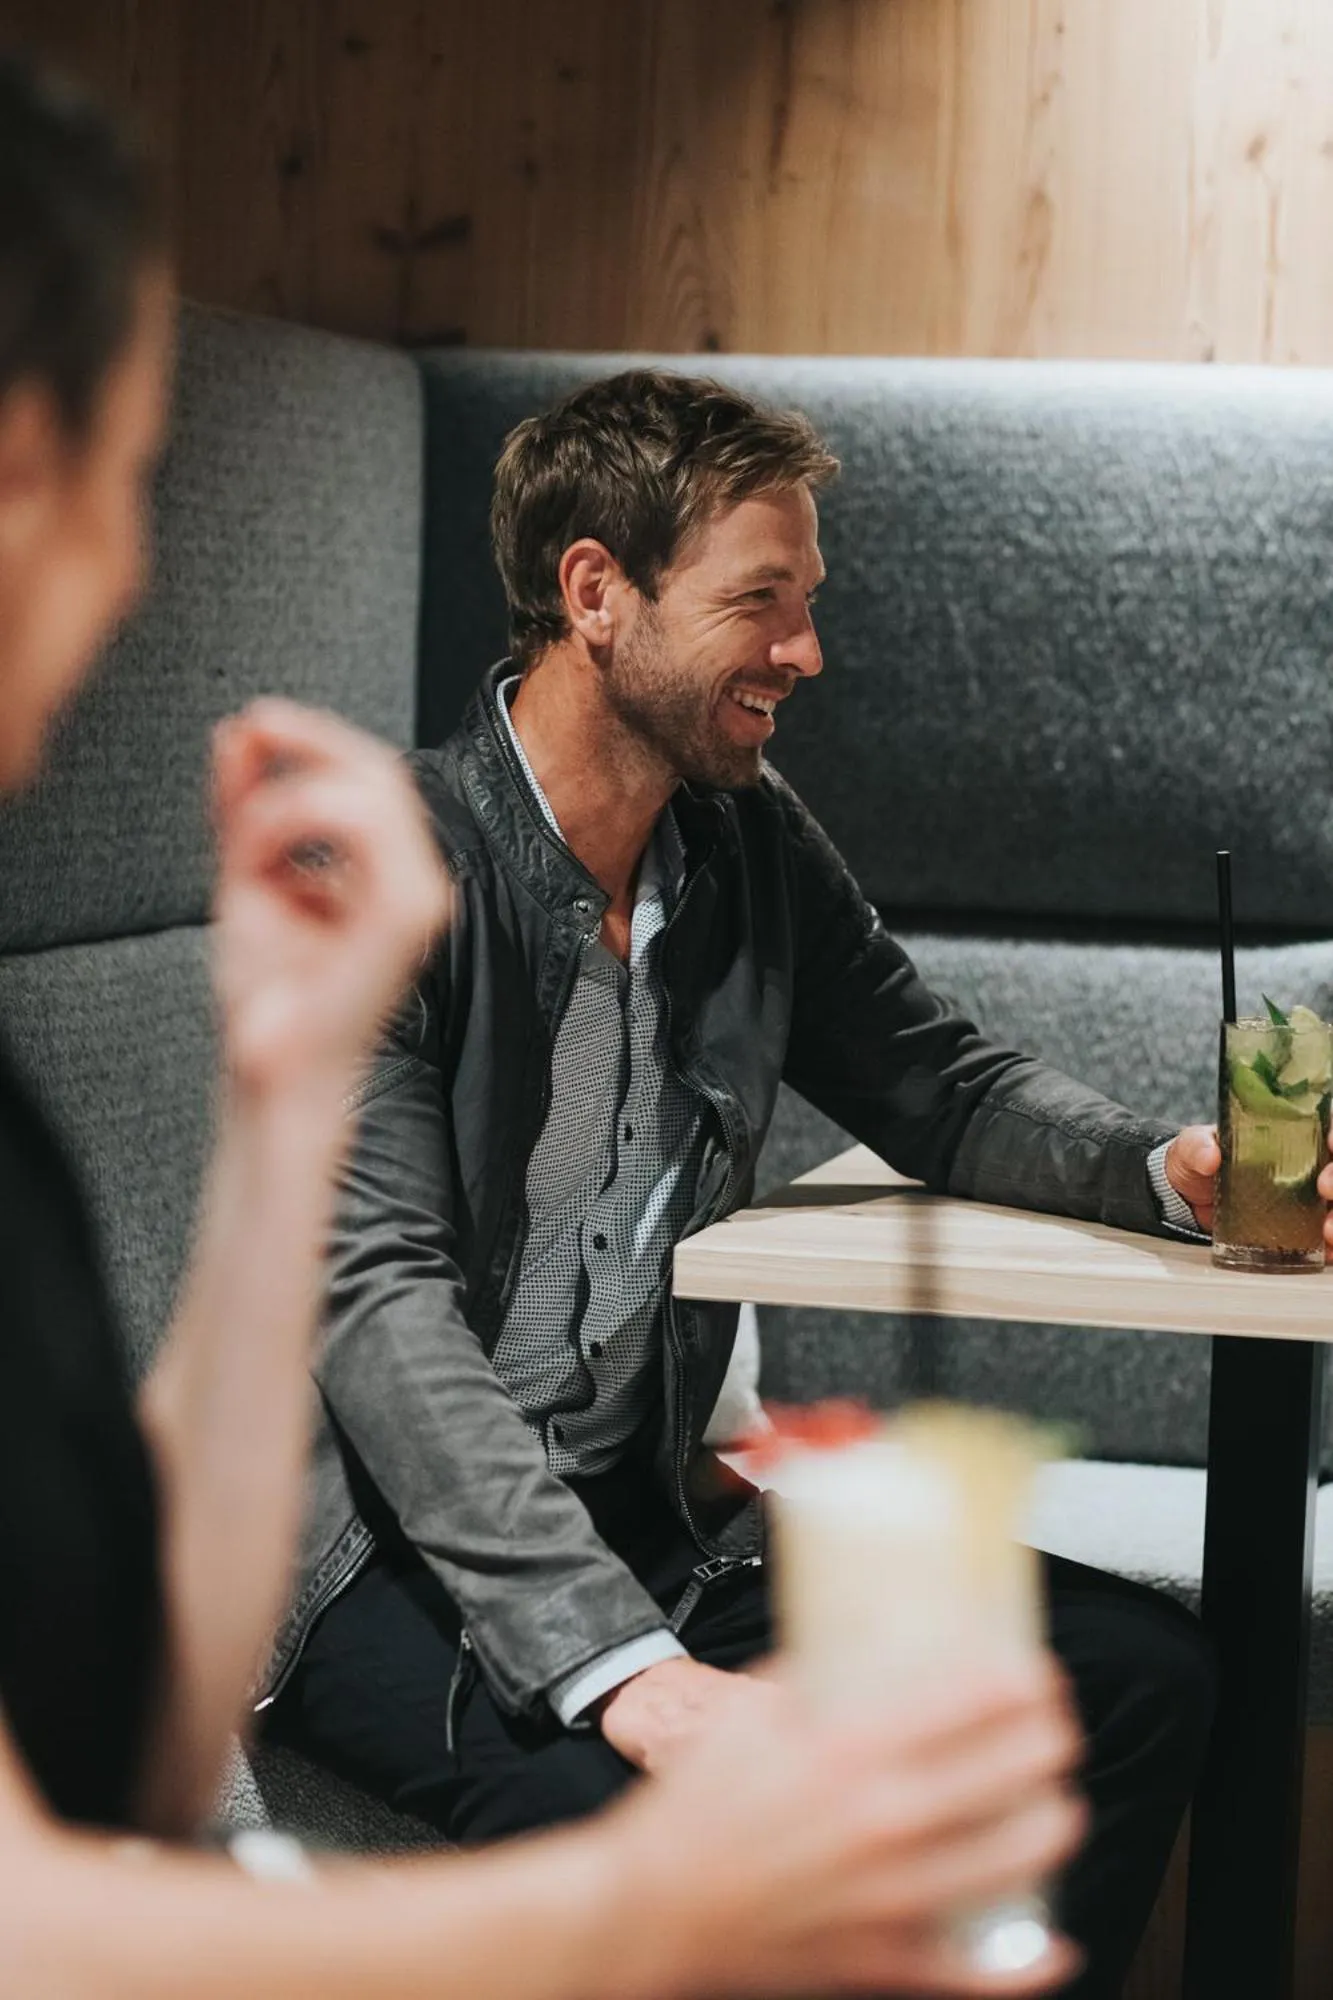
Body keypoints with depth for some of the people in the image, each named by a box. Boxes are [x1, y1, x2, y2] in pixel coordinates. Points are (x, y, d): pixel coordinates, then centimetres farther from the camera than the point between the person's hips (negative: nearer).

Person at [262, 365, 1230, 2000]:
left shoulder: (754, 847, 5)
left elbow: (943, 1086, 17)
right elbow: (381, 1301, -24)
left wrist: (1165, 1166, -7)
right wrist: (634, 1673, -34)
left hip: (642, 1503, 7)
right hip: (385, 1543, -7)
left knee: (1141, 1675, -5)